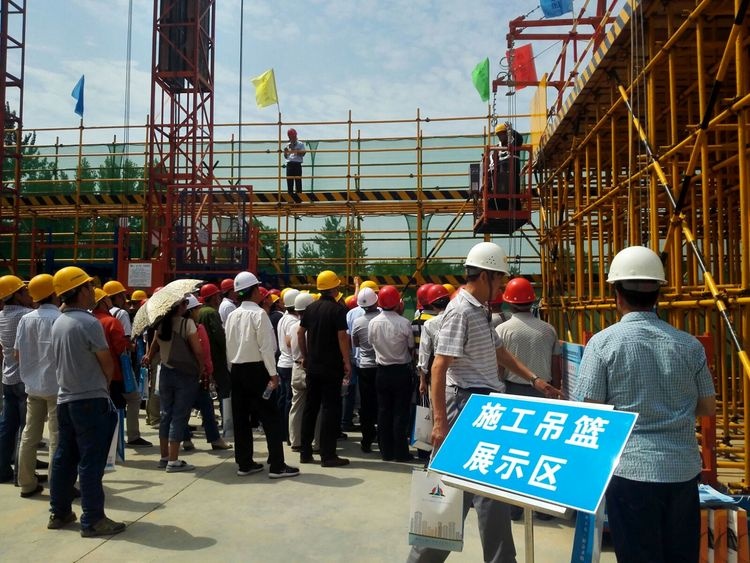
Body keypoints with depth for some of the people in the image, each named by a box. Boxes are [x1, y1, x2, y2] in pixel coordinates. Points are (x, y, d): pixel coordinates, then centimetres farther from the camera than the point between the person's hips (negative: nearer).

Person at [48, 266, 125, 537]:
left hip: (65, 399, 8)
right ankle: (93, 520, 3)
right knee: (91, 462, -2)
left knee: (64, 457, 15)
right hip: (90, 400, -8)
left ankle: (59, 513, 25)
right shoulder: (89, 322, -18)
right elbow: (108, 365, -11)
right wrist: (103, 385, 9)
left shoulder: (58, 322, 7)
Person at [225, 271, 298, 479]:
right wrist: (273, 374, -13)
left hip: (237, 370, 7)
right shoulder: (258, 313, -12)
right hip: (256, 369, -7)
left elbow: (229, 346, 10)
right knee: (271, 417, -2)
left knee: (241, 417, 11)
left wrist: (235, 366, 16)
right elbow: (265, 346, -16)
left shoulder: (232, 315, 8)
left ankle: (244, 463, 18)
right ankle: (277, 466, -1)